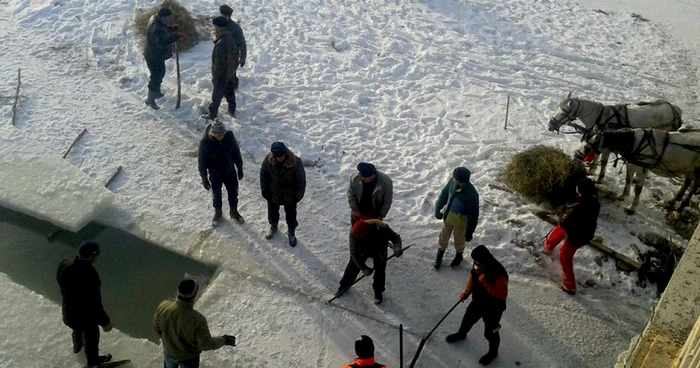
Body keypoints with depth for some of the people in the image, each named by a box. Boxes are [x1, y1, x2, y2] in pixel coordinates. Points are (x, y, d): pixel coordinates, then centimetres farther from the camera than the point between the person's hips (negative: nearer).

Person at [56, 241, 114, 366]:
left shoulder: (65, 264, -17)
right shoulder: (89, 275, -41)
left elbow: (61, 283, 4)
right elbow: (94, 303, -32)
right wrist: (105, 321, -18)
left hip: (68, 310, 7)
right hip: (86, 315, -7)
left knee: (77, 328, 38)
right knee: (91, 337, 23)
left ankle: (77, 346, 67)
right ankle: (93, 360, 48)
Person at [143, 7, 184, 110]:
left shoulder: (157, 18, -4)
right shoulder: (156, 27, -35)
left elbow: (163, 29, 14)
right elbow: (162, 42, -49)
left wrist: (171, 28, -4)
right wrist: (176, 36, -53)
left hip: (157, 55, 10)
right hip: (154, 57, -10)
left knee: (160, 73, 27)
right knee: (156, 77, 4)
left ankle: (157, 92, 49)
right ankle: (150, 99, 20)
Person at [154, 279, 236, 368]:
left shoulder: (163, 307, -29)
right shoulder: (197, 320, -41)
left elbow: (156, 326, -7)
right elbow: (206, 344, -26)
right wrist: (223, 340, -9)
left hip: (169, 351, 3)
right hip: (189, 357, -3)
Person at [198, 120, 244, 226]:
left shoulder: (229, 136, -20)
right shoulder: (205, 142, -28)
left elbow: (236, 152, -4)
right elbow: (202, 162, -16)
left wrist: (240, 168, 4)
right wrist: (204, 179, -10)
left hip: (230, 172, 2)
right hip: (215, 175, -2)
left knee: (233, 193, 18)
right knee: (216, 195, 20)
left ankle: (233, 211, 45)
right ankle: (217, 212, 47)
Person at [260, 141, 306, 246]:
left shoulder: (296, 162, -32)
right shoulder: (268, 159, -24)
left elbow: (301, 180, -18)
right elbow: (263, 174, -5)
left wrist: (298, 196, -13)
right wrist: (264, 190, -2)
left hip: (290, 195, -2)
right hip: (273, 193, 3)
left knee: (291, 215, 20)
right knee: (272, 212, 26)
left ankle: (291, 233, 45)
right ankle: (273, 227, 56)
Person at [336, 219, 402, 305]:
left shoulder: (382, 228, -40)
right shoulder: (354, 233, -35)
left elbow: (395, 237, -24)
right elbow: (354, 253, -26)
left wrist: (397, 248, -45)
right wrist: (363, 268, -30)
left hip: (379, 251, -1)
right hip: (363, 250, 1)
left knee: (380, 271, -4)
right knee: (353, 267, 3)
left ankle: (378, 293, 22)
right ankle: (344, 286, 31)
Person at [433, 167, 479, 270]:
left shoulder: (471, 194, -38)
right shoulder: (453, 181, -22)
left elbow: (473, 215, -26)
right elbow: (444, 193, -2)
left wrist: (470, 231, -15)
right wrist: (438, 209, 7)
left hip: (460, 220, -5)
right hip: (447, 215, 5)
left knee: (459, 240, 24)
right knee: (443, 236, 26)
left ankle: (459, 256, 56)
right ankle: (439, 255, 52)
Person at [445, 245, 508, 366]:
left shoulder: (499, 275, -39)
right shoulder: (478, 265, -17)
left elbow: (502, 295, -37)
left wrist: (485, 283, -42)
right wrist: (466, 292, -2)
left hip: (493, 308, -7)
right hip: (477, 302, 7)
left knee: (490, 332, 15)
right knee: (468, 319, 30)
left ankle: (493, 352, 45)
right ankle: (461, 334, 62)